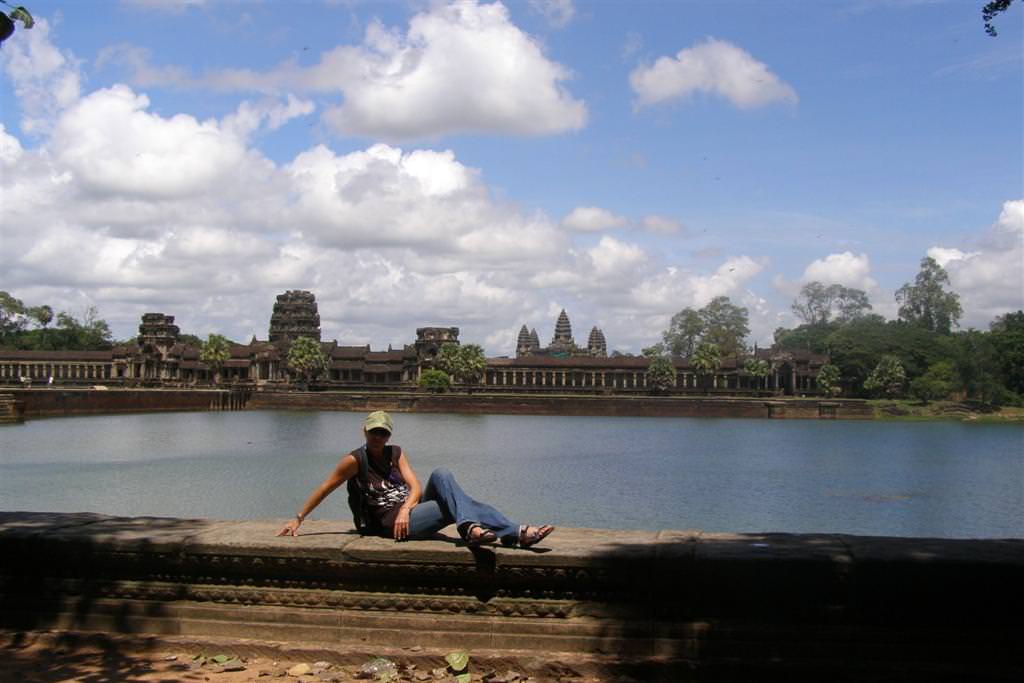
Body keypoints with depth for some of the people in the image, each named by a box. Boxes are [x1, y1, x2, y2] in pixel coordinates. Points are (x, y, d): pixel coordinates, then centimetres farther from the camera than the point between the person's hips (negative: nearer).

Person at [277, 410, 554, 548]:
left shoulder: (396, 453, 13)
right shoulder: (355, 460, -2)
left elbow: (415, 487, 2)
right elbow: (324, 489, 1)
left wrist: (405, 509, -19)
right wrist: (297, 520, -2)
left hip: (412, 509, 5)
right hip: (391, 522, -5)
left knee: (441, 475, -22)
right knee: (457, 506, -23)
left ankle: (470, 527, -37)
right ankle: (516, 534, -32)